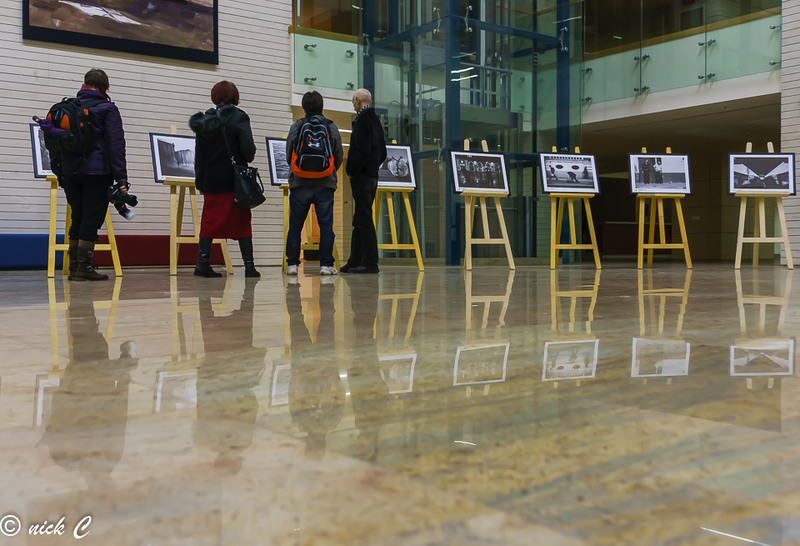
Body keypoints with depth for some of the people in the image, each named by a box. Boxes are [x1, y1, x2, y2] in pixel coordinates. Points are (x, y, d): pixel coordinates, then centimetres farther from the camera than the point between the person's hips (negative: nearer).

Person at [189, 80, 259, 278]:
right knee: (242, 222, 3)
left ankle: (202, 263, 3)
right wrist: (247, 159, 7)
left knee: (209, 222, 9)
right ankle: (249, 265, 2)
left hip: (211, 181, 4)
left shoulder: (205, 120, 8)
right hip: (235, 180, -4)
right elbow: (248, 147, -15)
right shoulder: (238, 117, -5)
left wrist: (200, 181, 13)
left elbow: (199, 154, 9)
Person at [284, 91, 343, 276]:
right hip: (325, 184, 0)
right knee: (326, 225, 3)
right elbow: (339, 155, 5)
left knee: (295, 226, 7)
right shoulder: (331, 127, 3)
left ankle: (292, 264, 8)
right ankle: (326, 264, 1)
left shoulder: (296, 126, 0)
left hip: (300, 184, 0)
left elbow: (288, 155, 2)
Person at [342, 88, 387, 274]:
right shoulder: (375, 120, 16)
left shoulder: (362, 120, -12)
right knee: (360, 219, 13)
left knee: (364, 219, -8)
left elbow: (362, 150, -22)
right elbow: (382, 152, 19)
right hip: (372, 176, 9)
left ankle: (370, 263, -9)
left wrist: (352, 171, -13)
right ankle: (355, 262, 18)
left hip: (361, 176, -9)